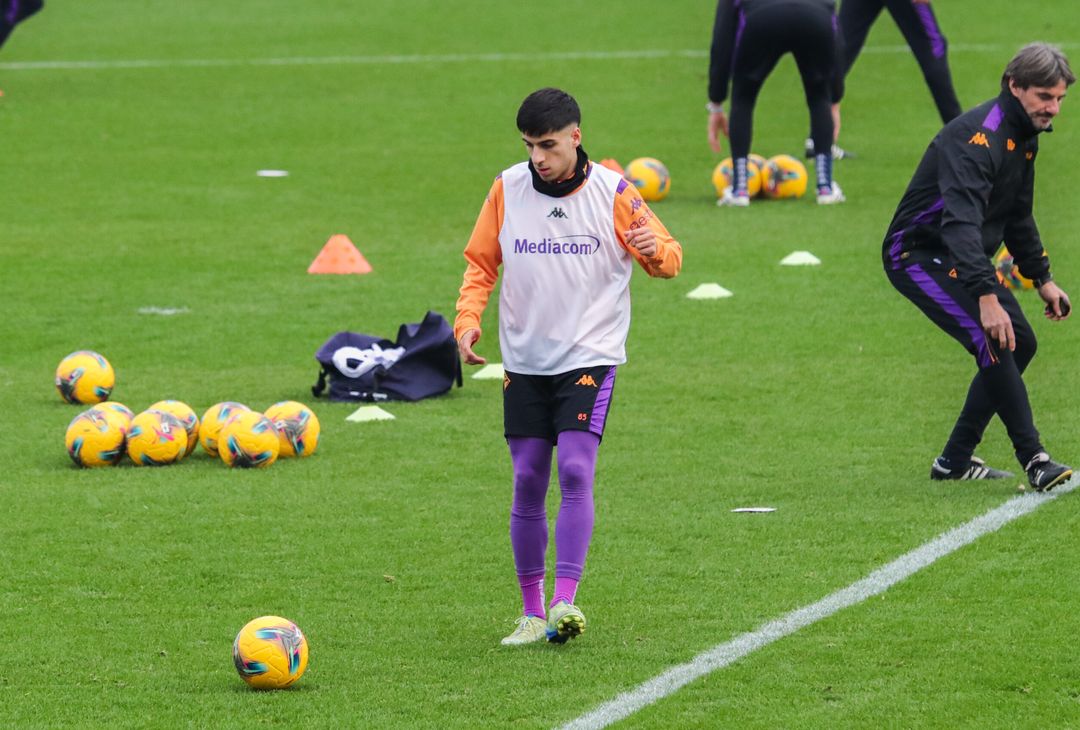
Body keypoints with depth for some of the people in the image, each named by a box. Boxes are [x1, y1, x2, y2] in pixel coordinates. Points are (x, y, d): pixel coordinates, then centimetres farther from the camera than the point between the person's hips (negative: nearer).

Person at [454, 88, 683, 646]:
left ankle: (565, 600, -20)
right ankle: (532, 612, 12)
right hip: (524, 362, 3)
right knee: (527, 481, 3)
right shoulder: (507, 189, 2)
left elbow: (669, 258, -1)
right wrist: (468, 320, -5)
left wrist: (654, 250, -25)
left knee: (575, 470, -18)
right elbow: (481, 263, 12)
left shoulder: (611, 191, -5)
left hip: (590, 357, -3)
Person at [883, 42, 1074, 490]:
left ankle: (955, 461, 13)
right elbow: (961, 222, -39)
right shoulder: (978, 137, -27)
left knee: (1020, 343, 8)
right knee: (992, 342, -24)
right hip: (918, 255, -10)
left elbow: (1018, 218, 22)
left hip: (960, 259, 10)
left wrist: (1042, 278, 18)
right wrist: (986, 297, -47)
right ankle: (1034, 461, -24)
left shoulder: (1024, 136, 6)